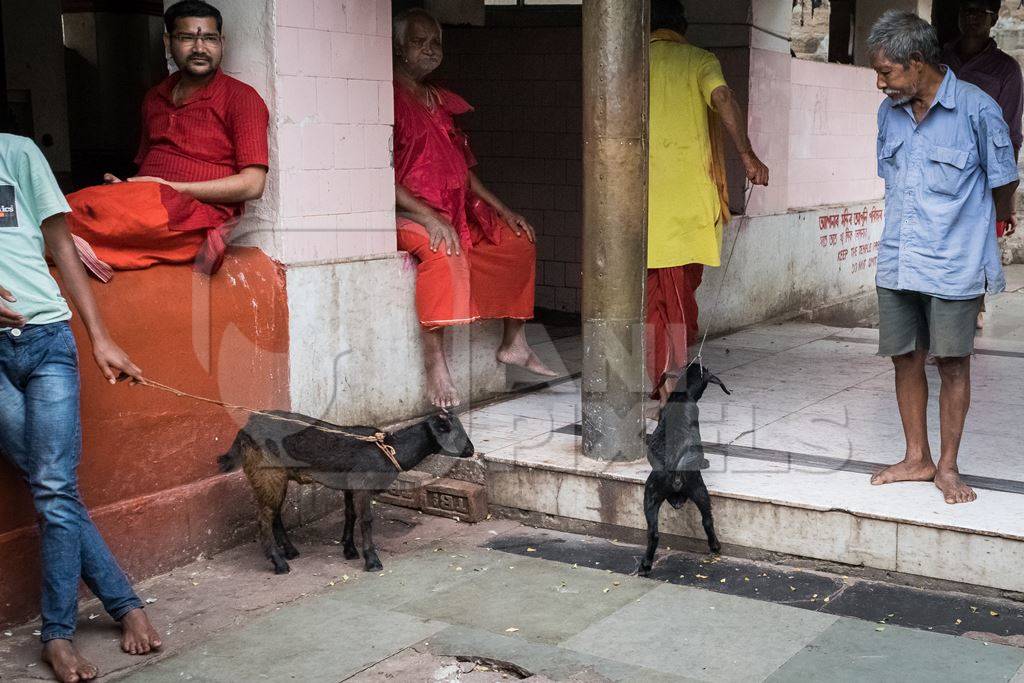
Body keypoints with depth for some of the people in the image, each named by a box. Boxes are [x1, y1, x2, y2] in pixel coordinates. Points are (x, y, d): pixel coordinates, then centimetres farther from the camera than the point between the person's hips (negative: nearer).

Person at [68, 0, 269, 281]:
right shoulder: (155, 99, 25)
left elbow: (252, 184, -6)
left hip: (196, 214, -6)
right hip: (145, 202, 6)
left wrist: (172, 188, -8)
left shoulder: (241, 97, 5)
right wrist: (124, 186, 4)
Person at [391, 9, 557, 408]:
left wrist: (502, 210, 13)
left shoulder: (439, 102, 19)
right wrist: (428, 217, -27)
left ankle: (514, 345, 13)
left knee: (520, 240, 9)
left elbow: (462, 167, 22)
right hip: (405, 215, -9)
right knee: (444, 252, -37)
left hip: (458, 212, 9)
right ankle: (435, 363, -36)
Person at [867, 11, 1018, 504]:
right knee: (906, 359, 10)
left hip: (953, 265, -5)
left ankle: (948, 467, 15)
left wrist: (970, 234, 12)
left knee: (952, 363, 3)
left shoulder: (976, 109, -11)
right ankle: (917, 459, 23)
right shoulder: (889, 112, 6)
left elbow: (1003, 185, 0)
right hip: (897, 263, 5)